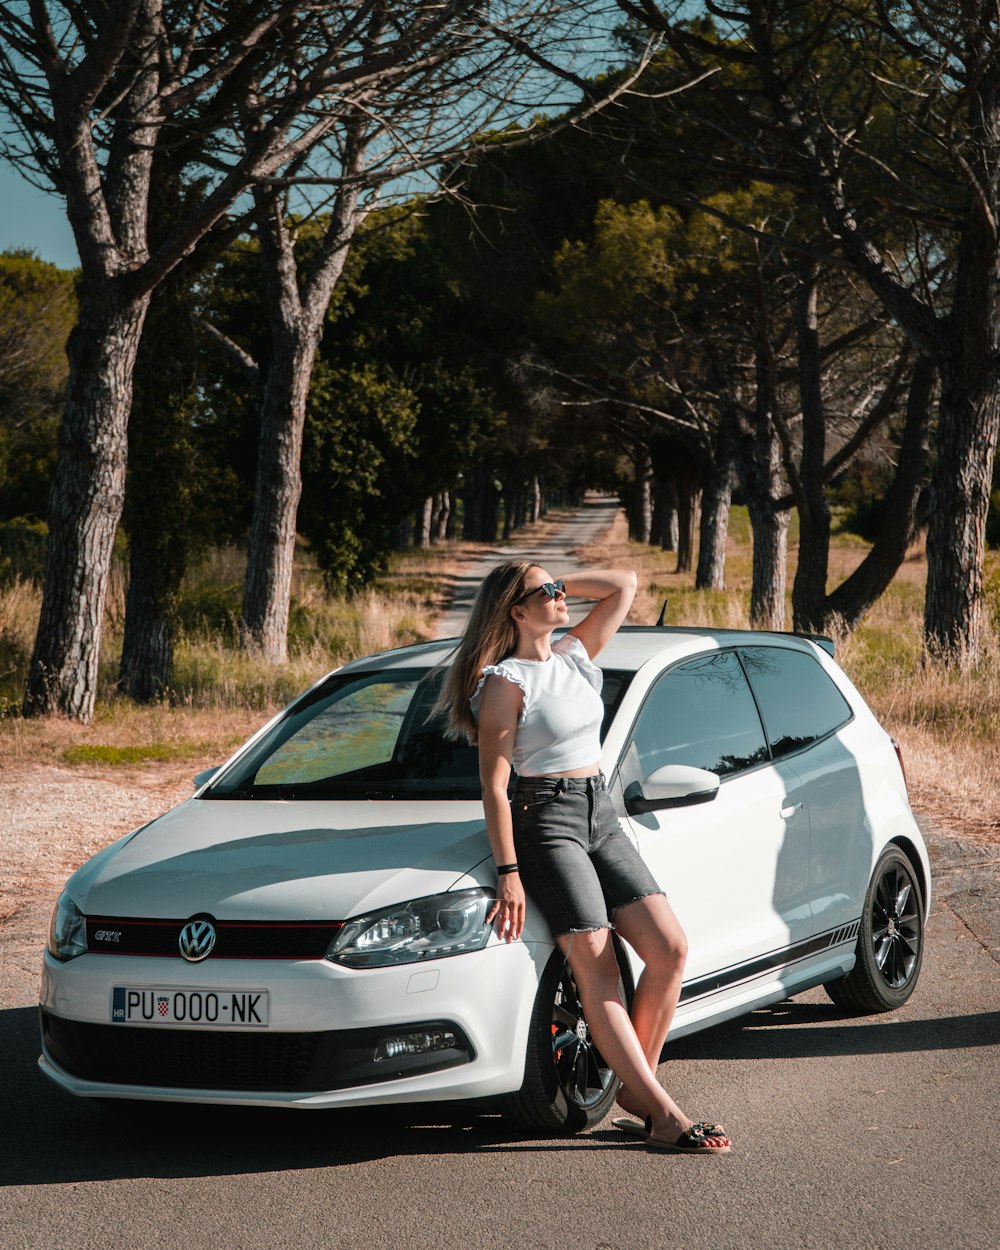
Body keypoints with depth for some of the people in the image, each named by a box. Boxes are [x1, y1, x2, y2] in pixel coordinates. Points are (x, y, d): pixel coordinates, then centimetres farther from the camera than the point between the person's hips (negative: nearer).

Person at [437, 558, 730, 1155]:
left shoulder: (576, 653, 12)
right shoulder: (505, 683, -8)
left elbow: (625, 584, 17)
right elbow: (494, 785, -11)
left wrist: (559, 582, 8)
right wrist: (508, 873, -17)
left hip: (602, 818, 7)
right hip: (546, 821, -7)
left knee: (670, 949, -5)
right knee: (598, 972, -12)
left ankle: (637, 1089, 6)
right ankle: (664, 1115, -16)